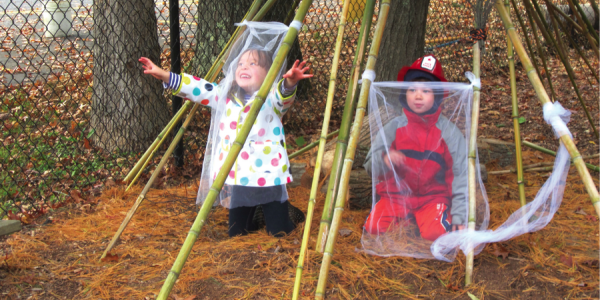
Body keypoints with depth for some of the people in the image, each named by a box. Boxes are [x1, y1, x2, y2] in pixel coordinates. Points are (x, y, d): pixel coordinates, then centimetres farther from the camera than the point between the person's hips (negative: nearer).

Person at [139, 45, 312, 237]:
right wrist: (165, 76, 3)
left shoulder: (272, 99, -6)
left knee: (279, 231, 1)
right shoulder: (225, 98, 9)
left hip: (269, 176, -5)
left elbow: (283, 95, -27)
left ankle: (289, 213, 32)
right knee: (237, 234, 14)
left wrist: (290, 82, -50)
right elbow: (198, 89, 9)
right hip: (238, 179, 5)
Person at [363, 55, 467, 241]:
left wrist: (459, 217, -13)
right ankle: (403, 219, 6)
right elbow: (370, 166, -1)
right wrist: (384, 158, -25)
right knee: (373, 227, -24)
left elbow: (461, 177, -6)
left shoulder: (449, 132, -5)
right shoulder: (394, 127, -2)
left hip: (433, 196, -1)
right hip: (396, 193, 2)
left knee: (436, 232, -30)